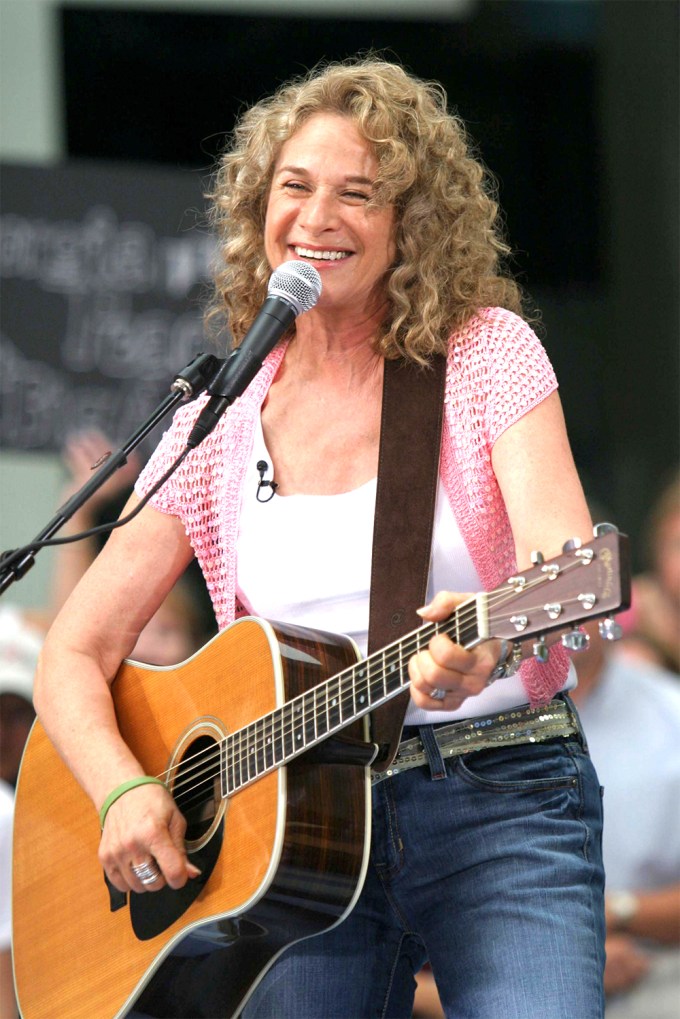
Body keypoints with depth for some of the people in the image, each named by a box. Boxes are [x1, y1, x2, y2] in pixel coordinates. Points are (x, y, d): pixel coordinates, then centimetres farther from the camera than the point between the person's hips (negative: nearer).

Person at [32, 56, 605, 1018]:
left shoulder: (486, 352, 3)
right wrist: (124, 791, -10)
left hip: (503, 803, -3)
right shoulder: (217, 429, 11)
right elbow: (73, 657, 11)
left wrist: (491, 644, -35)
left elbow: (566, 558, -12)